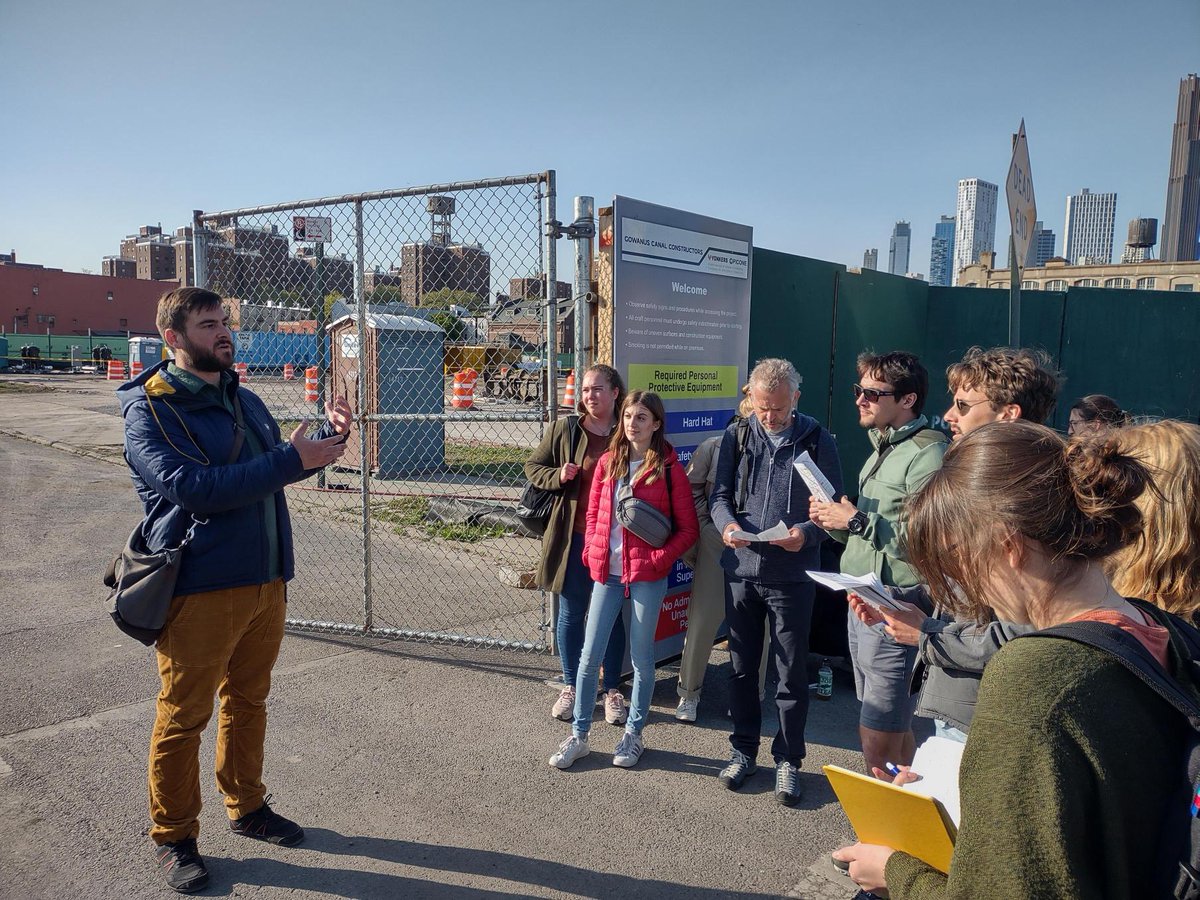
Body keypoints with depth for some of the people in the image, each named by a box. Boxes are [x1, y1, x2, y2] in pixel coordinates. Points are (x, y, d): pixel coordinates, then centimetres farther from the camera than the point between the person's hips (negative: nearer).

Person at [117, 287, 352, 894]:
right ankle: (173, 838, 26)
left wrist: (326, 439, 0)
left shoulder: (244, 400, 12)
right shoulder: (150, 410, -11)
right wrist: (290, 459, -27)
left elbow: (278, 469, 20)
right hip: (200, 588, -6)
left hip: (266, 580, 7)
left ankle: (247, 807, 37)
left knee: (248, 702, 19)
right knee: (183, 718, 8)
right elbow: (193, 488, -25)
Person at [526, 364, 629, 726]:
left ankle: (612, 690, 25)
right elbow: (533, 466, 9)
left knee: (613, 615, 10)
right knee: (570, 614, 11)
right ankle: (571, 687, 28)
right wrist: (558, 476, -11)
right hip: (574, 536, 1)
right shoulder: (565, 430, 0)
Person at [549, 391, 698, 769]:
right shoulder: (608, 462, 7)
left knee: (641, 659, 9)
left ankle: (633, 734, 27)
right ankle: (578, 736, 21)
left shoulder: (669, 469, -6)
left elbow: (688, 529, -4)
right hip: (607, 572, 4)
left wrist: (660, 558, -14)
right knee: (589, 656, 6)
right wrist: (592, 553, 1)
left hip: (647, 575, -3)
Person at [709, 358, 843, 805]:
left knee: (792, 672, 7)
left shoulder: (817, 440, -3)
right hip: (741, 570, 3)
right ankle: (744, 749, 31)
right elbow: (719, 494, 7)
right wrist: (727, 524, -14)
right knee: (742, 666, 14)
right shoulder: (736, 436, 4)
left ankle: (788, 759, 23)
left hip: (792, 575, -2)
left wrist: (807, 532, -20)